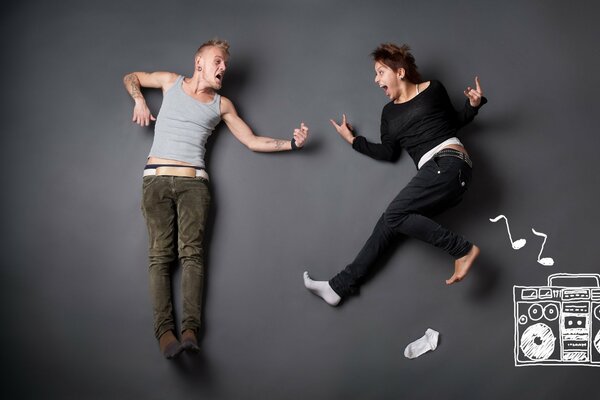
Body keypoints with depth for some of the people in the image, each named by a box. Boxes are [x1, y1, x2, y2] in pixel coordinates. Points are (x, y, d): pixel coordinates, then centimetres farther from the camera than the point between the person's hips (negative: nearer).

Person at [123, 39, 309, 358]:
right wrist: (138, 100, 9)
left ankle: (190, 329, -24)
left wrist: (290, 143, 6)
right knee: (160, 255, -12)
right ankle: (164, 331, -22)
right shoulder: (171, 82, 15)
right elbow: (131, 77, 29)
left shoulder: (222, 105, 16)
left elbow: (253, 141, 17)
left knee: (191, 252, -16)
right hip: (156, 179, -1)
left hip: (193, 182, 1)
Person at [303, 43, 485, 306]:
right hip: (433, 173, 6)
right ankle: (342, 285, -5)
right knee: (390, 221, -6)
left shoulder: (433, 89, 7)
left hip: (449, 164, -6)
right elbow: (389, 153, 14)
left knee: (394, 214, -21)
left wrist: (473, 106, 0)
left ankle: (463, 250, -16)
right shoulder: (389, 112, 19)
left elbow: (454, 122, 17)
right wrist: (353, 140, 15)